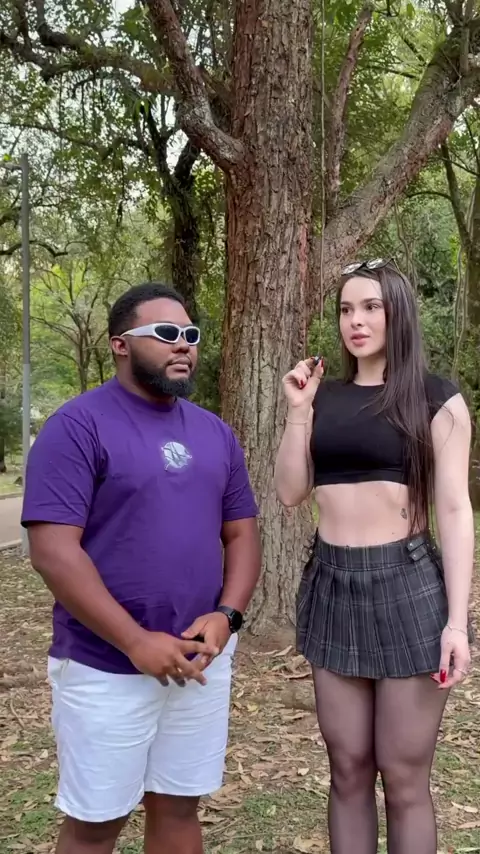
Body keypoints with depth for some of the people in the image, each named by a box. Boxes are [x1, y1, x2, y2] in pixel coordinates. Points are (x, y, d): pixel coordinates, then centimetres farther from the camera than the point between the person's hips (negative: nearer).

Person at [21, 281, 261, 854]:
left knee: (178, 808, 17)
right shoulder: (78, 426, -11)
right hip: (106, 667, -5)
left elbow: (241, 533, 11)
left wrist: (225, 617, -8)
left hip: (201, 662, 5)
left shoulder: (214, 433, 9)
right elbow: (53, 551, -17)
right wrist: (137, 642, -19)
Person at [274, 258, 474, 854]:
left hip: (407, 583, -4)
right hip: (330, 583, 4)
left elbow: (454, 510, -6)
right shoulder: (324, 397, 10)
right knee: (347, 768, 11)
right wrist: (298, 410, 0)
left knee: (404, 776, 4)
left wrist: (457, 619, -12)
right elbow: (290, 492, 8)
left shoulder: (435, 398, -3)